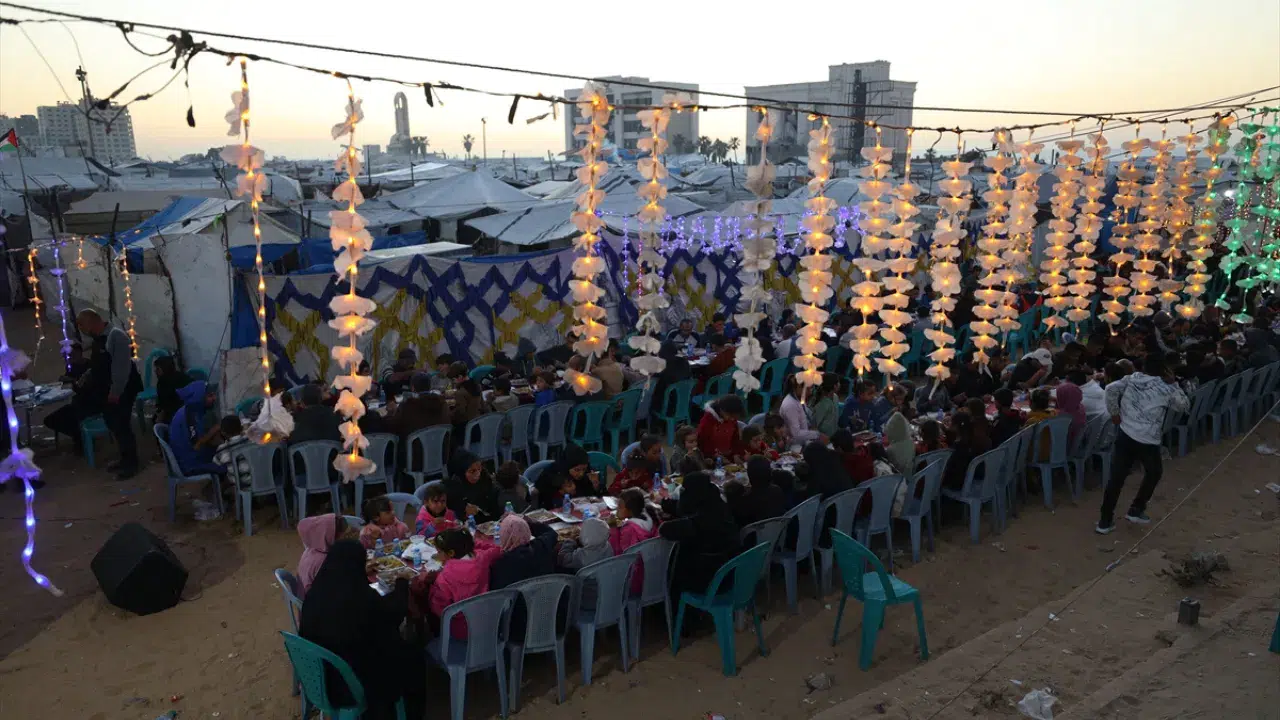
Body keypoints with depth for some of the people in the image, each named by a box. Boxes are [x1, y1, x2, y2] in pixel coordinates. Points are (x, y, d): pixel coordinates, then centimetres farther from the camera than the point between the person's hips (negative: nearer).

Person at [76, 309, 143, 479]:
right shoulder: (98, 338, 7)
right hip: (107, 389, 9)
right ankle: (124, 458, 31)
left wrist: (116, 392, -22)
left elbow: (123, 367, -23)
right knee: (112, 423, 17)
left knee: (122, 425, -2)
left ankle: (131, 464, 11)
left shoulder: (116, 336, -21)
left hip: (122, 390, -9)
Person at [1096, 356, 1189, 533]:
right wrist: (1174, 384, 17)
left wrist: (1114, 413, 3)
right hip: (1148, 442, -3)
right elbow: (1184, 406, 14)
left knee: (1117, 477, 7)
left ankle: (1105, 520, 8)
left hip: (1125, 436, 3)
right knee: (1153, 473, 25)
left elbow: (1111, 389, -7)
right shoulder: (1165, 388, 0)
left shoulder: (1131, 379, 7)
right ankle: (1136, 510, 26)